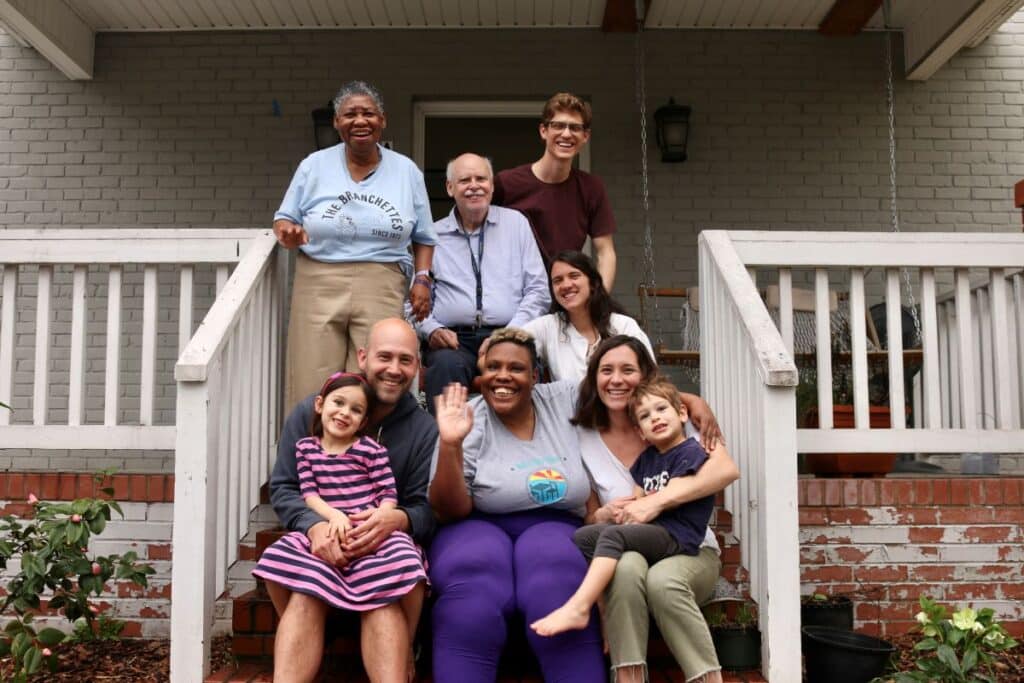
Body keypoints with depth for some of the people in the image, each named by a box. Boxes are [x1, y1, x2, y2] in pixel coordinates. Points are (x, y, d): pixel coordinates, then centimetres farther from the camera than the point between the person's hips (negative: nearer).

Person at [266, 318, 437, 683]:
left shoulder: (425, 430, 2)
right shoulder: (310, 411, 4)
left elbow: (428, 509, -1)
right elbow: (282, 486, 1)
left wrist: (398, 520, -26)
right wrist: (314, 525, -20)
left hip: (388, 546, 0)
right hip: (316, 541, 1)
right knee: (304, 592, -31)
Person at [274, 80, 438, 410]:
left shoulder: (406, 171, 11)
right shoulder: (314, 166, 10)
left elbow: (423, 238, 16)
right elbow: (284, 218, 16)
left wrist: (422, 278, 0)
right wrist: (287, 232, -8)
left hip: (381, 293, 0)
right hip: (319, 288, 1)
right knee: (312, 393, -4)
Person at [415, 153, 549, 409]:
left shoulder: (516, 223, 16)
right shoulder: (433, 235, 15)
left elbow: (538, 289, 11)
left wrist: (511, 333, -4)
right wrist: (431, 329, -8)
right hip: (453, 339, 0)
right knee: (447, 364, -35)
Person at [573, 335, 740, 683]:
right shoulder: (583, 438, 1)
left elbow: (726, 470, -17)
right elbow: (583, 517, 5)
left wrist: (656, 501, -28)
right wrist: (603, 516, -20)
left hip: (689, 550, -1)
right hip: (626, 554, 1)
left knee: (663, 579, -35)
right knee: (627, 567, -35)